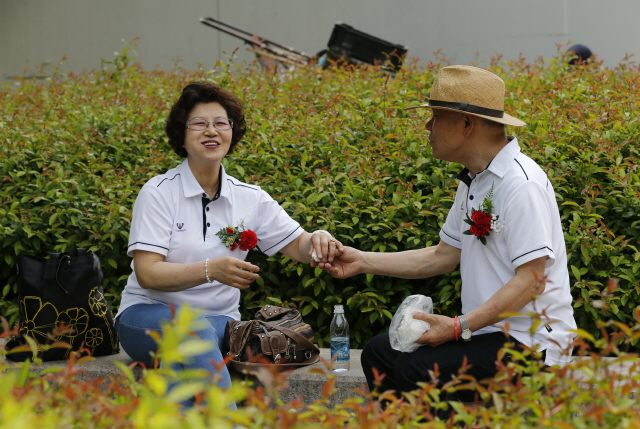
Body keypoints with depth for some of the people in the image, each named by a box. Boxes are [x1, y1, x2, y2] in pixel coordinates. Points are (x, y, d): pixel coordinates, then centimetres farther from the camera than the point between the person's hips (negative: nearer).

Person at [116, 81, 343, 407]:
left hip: (219, 321, 3)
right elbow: (146, 273, -14)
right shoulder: (159, 193, -5)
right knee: (194, 331, -38)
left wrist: (317, 240, -19)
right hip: (149, 315, -3)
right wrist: (210, 269, -31)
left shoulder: (249, 198, 7)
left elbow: (297, 246, 7)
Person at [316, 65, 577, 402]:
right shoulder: (473, 182, 13)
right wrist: (362, 261, 14)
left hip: (530, 342, -10)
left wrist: (459, 327, -26)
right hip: (488, 330, 10)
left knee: (418, 370, -26)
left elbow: (532, 279, -22)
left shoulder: (520, 184, -18)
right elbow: (443, 256, 20)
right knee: (380, 352, 6)